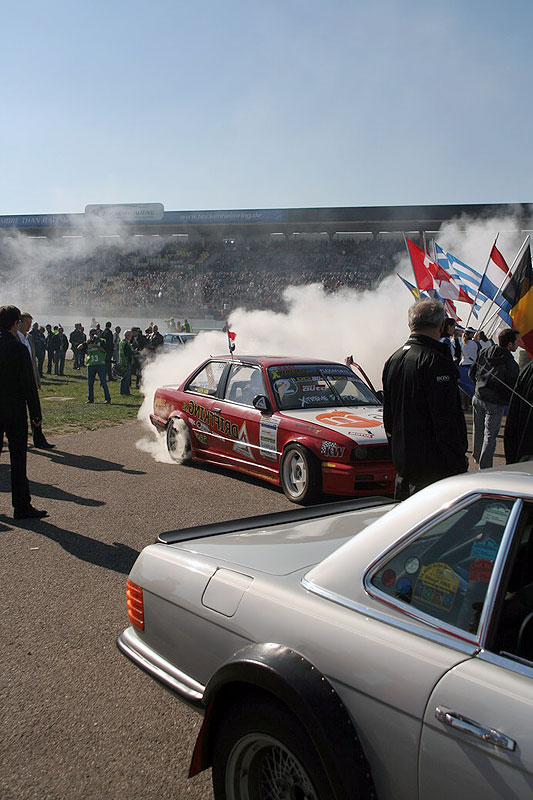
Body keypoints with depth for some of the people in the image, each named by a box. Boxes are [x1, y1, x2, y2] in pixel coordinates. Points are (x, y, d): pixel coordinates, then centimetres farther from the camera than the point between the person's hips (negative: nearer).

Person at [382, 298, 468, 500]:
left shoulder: (393, 360, 11)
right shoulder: (436, 362, -17)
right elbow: (446, 421, -19)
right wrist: (459, 459, -12)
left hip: (402, 460, 9)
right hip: (435, 466, -9)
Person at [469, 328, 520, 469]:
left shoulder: (484, 353, -1)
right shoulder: (510, 363, -18)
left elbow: (472, 373, 8)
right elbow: (513, 388, -13)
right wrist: (507, 400, 6)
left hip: (478, 398, 6)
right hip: (495, 403, -6)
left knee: (479, 431, 21)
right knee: (490, 435, 4)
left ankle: (477, 457, 40)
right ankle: (484, 466, 6)